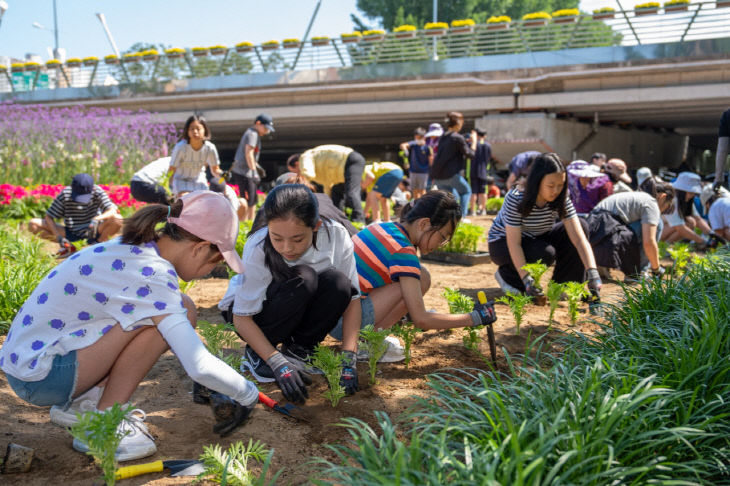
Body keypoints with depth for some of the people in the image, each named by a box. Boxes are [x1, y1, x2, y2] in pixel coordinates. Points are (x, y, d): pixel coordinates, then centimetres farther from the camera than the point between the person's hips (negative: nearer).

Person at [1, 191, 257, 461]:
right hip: (38, 376, -9)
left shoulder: (131, 250, 4)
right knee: (182, 311, -20)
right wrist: (247, 393, -9)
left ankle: (82, 402, 8)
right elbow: (199, 366, -27)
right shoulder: (152, 274, -23)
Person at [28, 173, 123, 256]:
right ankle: (68, 247, 0)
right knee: (33, 224, -16)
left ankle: (98, 242, -4)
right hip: (71, 232, 2)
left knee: (117, 220, -32)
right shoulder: (65, 194, -15)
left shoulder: (97, 191, -16)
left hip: (93, 231, -2)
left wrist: (97, 219, -44)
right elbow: (48, 217, -11)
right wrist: (59, 237, -25)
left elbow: (112, 211, -25)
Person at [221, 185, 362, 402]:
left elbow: (352, 297, -16)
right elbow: (242, 318, -24)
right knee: (302, 278, -34)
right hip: (255, 311, -3)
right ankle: (255, 353, -11)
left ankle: (298, 349, -6)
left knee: (337, 282, -29)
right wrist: (278, 364, -34)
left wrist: (348, 361, -24)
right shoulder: (257, 249, -30)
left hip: (300, 314, 3)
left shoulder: (336, 236, -24)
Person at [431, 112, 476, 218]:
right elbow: (470, 154, -6)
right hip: (450, 174, -7)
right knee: (466, 191, 13)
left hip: (437, 175, 7)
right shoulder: (458, 138, -10)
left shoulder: (443, 137, 13)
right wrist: (474, 141, 10)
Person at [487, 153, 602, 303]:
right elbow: (514, 243, -31)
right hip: (503, 242, -5)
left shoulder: (561, 199, -17)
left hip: (536, 239, 5)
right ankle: (506, 275, -5)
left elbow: (579, 237, -24)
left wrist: (592, 272, -37)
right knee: (546, 253, -34)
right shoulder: (516, 199, -30)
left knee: (580, 224, -15)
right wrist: (527, 281, -39)